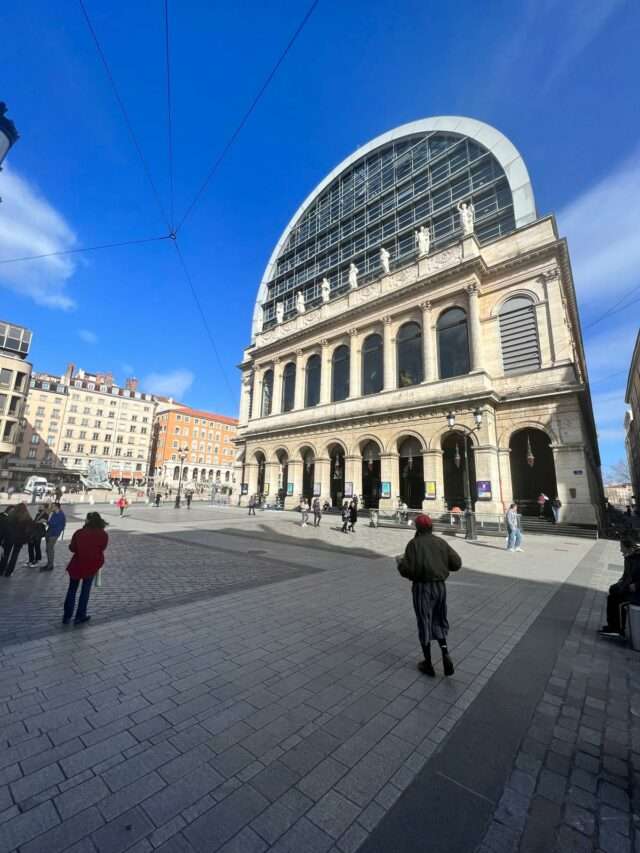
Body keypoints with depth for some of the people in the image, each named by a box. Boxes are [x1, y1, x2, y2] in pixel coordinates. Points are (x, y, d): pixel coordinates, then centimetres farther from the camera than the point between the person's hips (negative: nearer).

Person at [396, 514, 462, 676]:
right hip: (440, 586, 5)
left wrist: (400, 561, 1)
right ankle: (445, 654, 7)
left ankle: (428, 664, 23)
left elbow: (407, 570, -19)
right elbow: (456, 563, 1)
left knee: (424, 624, 11)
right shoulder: (441, 542, 0)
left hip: (422, 587, -4)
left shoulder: (414, 544, -14)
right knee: (438, 622, 22)